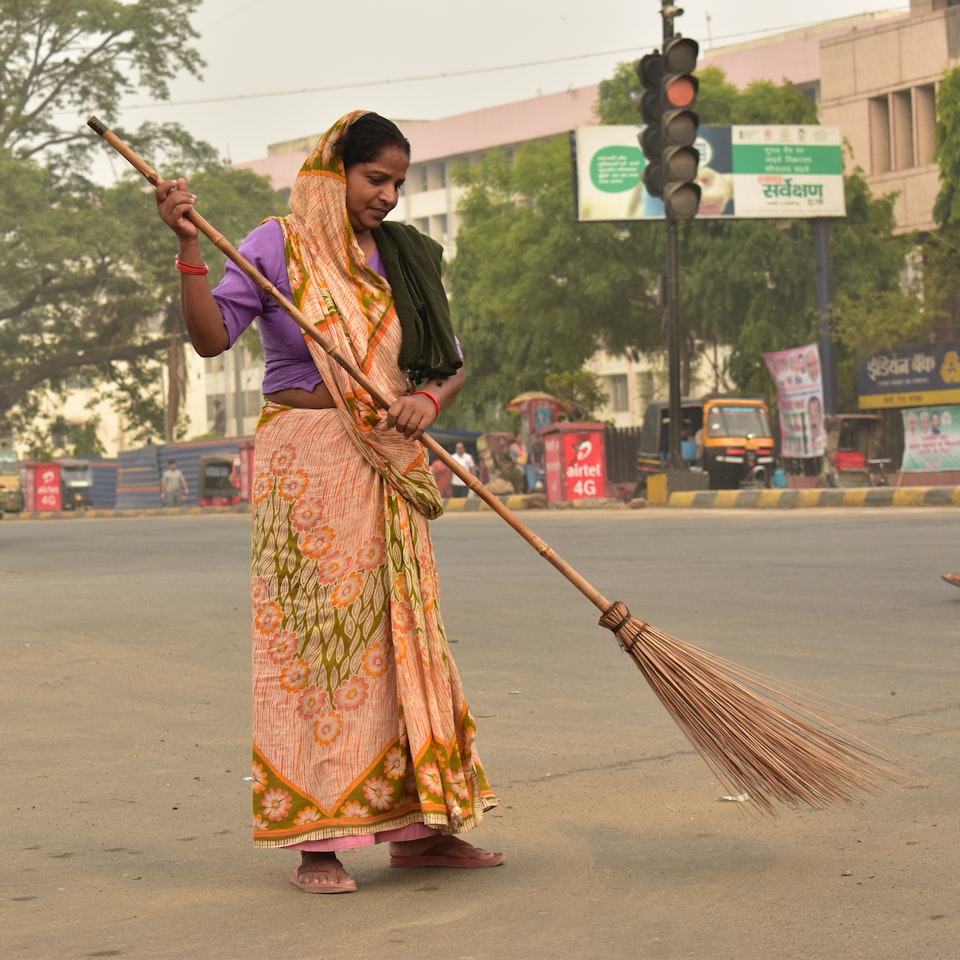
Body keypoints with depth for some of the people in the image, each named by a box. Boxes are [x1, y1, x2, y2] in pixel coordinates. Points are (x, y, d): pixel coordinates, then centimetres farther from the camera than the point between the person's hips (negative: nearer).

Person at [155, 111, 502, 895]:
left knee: (401, 636, 6)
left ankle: (417, 826, 13)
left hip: (387, 473, 5)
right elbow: (212, 336, -12)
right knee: (315, 636, -6)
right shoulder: (280, 246, -2)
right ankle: (317, 838, -2)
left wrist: (426, 401, -9)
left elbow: (451, 364, 12)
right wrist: (189, 248, -23)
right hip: (306, 467, -5)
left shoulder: (403, 259, 13)